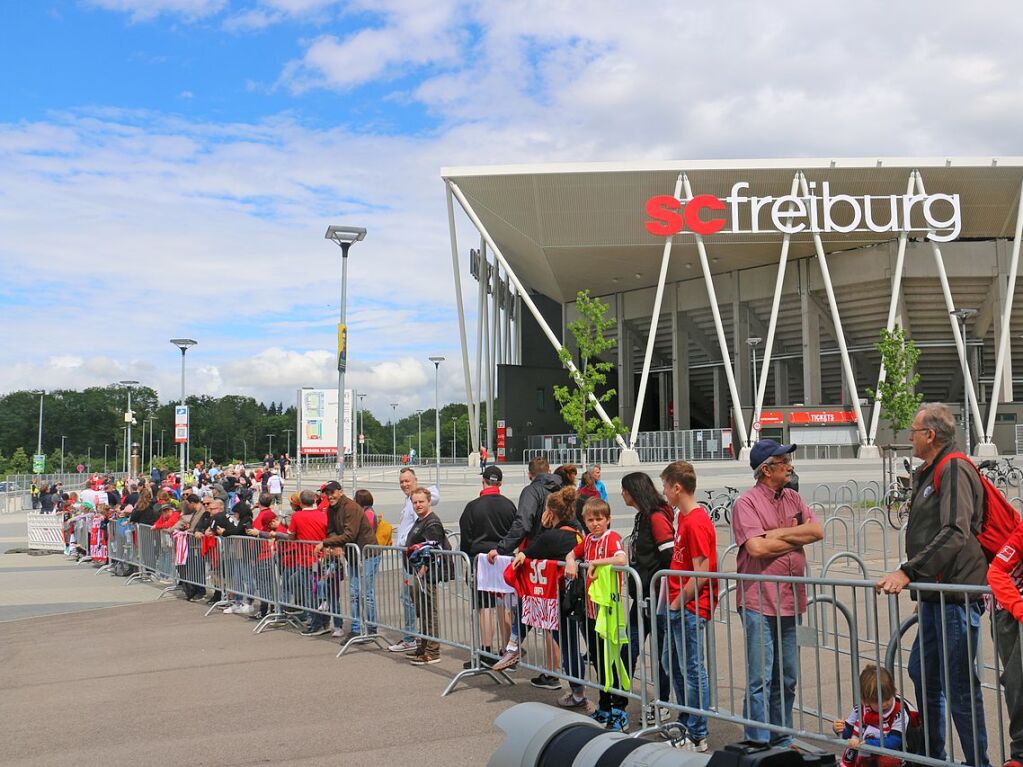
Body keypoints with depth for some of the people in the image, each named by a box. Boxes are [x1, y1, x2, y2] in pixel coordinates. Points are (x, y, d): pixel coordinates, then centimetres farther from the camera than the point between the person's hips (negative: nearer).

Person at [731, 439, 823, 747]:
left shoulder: (792, 498, 13)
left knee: (787, 680, 15)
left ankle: (782, 742, 27)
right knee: (760, 681, -3)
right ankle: (757, 745, 5)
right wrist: (797, 539, -5)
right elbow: (756, 547, -19)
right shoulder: (747, 503, -8)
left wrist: (778, 533, -10)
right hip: (759, 603, -7)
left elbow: (817, 531, 1)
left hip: (790, 602, 7)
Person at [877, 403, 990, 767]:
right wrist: (921, 588, 26)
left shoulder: (955, 470, -14)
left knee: (959, 684, -5)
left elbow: (954, 534, -24)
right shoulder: (928, 474, 17)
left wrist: (908, 572, -27)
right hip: (936, 594, 10)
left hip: (957, 594, -10)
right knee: (922, 673, 17)